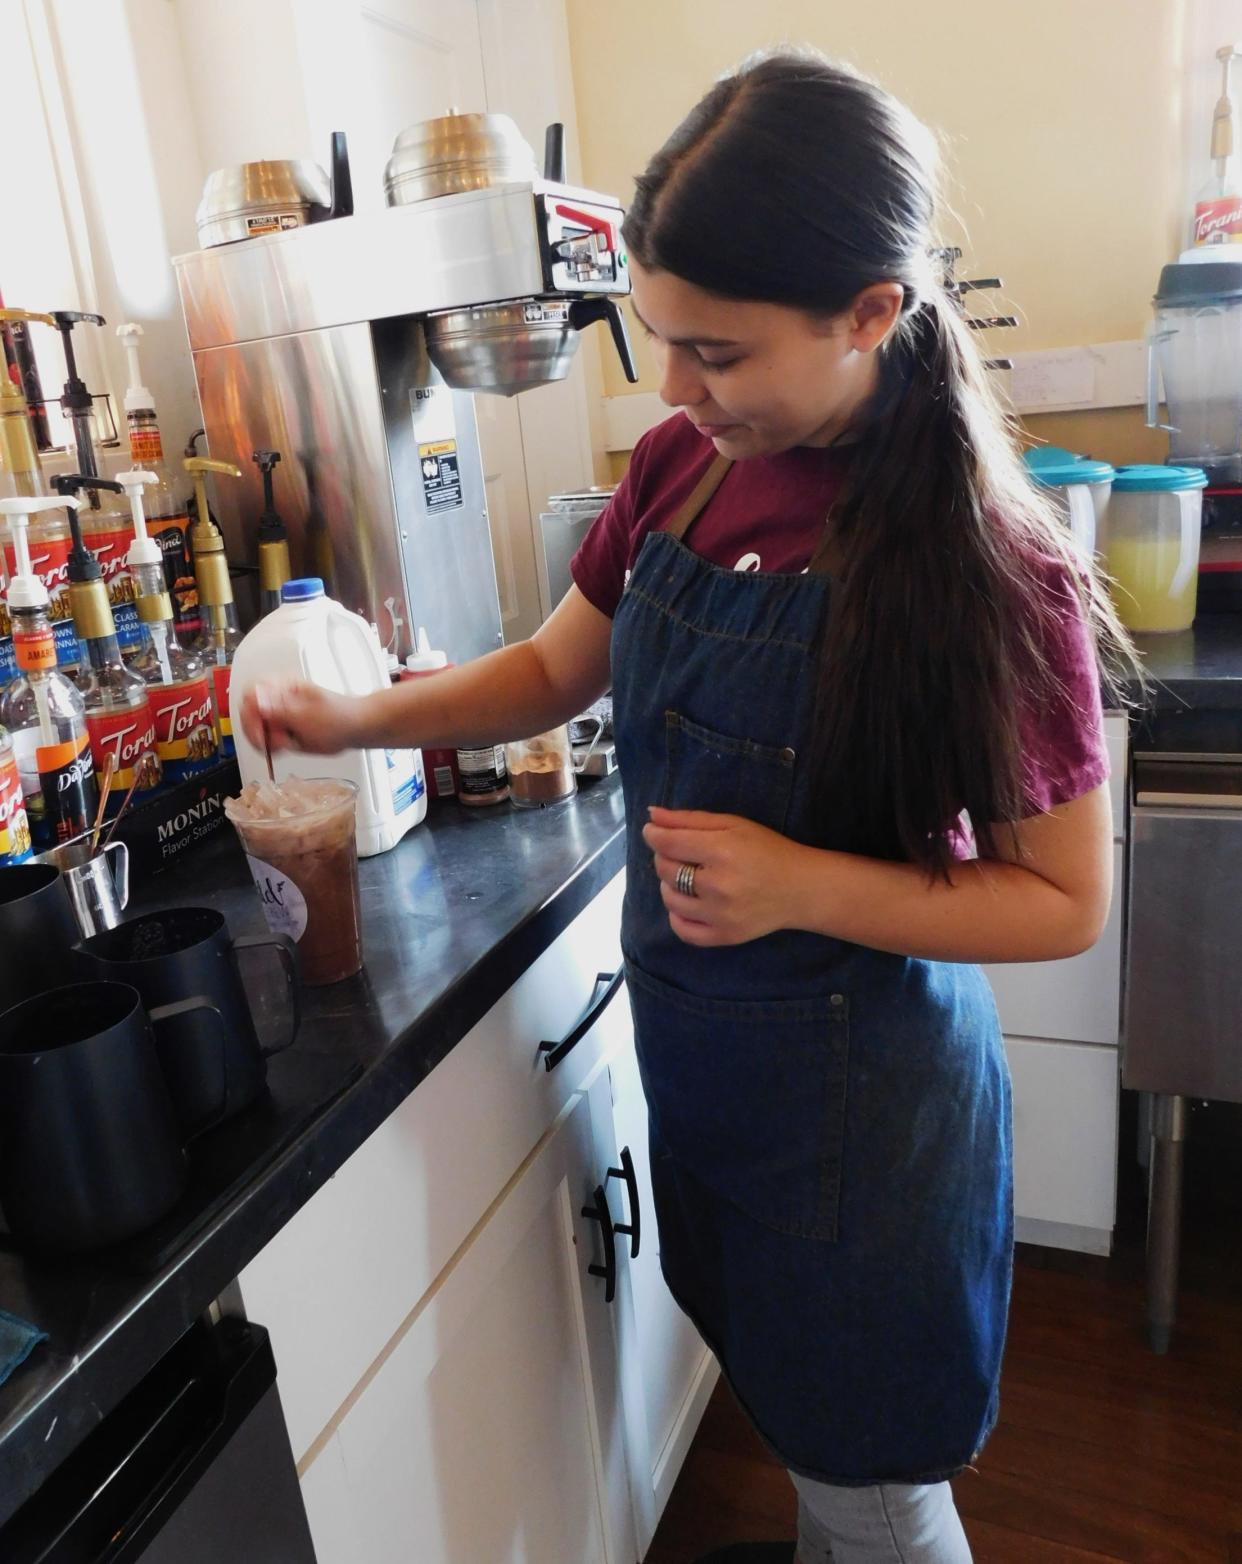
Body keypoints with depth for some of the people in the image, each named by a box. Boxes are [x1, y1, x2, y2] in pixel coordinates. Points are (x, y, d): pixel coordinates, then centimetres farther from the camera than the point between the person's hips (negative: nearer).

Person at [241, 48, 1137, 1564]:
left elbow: (1062, 903, -16)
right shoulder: (681, 469, -6)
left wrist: (807, 886, -29)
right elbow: (555, 669, 7)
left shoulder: (991, 572, -23)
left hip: (858, 1084, -6)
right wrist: (359, 717, -6)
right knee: (781, 1391, 30)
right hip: (688, 1041, 6)